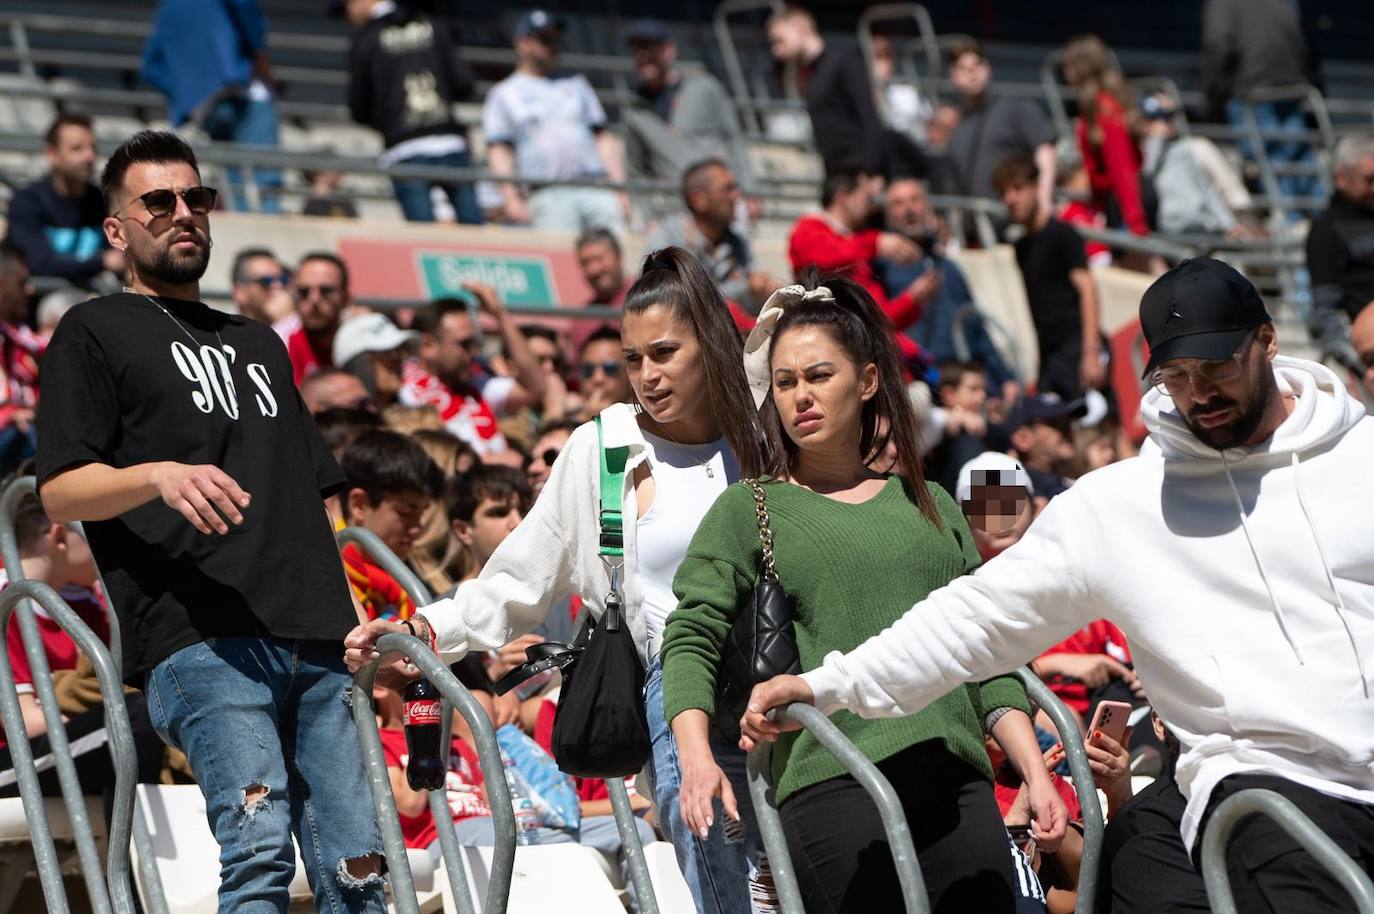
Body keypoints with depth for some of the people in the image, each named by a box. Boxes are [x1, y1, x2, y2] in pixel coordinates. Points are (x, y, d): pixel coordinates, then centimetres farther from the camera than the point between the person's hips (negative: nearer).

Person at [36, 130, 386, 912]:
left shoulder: (259, 343, 30)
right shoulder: (95, 333, 11)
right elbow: (61, 492, 0)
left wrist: (359, 620, 15)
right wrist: (159, 475, -20)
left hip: (316, 641, 6)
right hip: (200, 641, -6)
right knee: (260, 850, -22)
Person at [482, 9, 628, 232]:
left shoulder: (575, 84, 25)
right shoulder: (503, 94, 13)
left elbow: (603, 138, 20)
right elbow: (498, 150, 4)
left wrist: (620, 189, 8)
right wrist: (511, 197, -10)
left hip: (597, 190, 3)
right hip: (548, 195, -3)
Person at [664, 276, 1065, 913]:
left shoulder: (929, 504, 22)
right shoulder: (748, 511, 11)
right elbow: (691, 638, 0)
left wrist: (1036, 773, 10)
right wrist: (697, 758, -17)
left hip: (956, 781, 4)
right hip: (831, 783, -4)